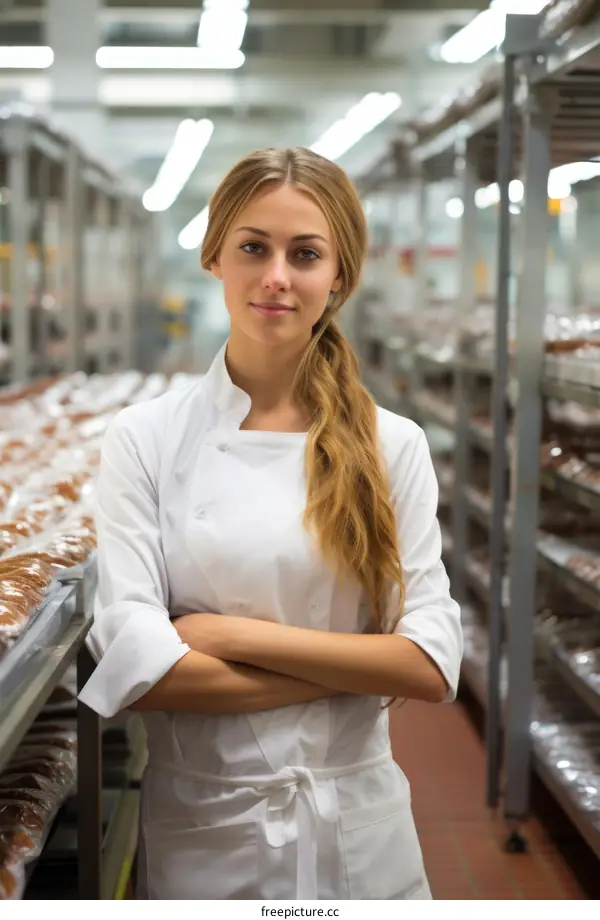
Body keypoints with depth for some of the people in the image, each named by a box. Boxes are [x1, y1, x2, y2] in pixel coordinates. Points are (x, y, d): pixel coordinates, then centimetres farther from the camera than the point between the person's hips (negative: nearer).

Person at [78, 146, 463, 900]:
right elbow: (132, 664, -15)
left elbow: (432, 666, -9)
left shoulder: (392, 446, -5)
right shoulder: (146, 439, -7)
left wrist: (234, 635, -17)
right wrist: (351, 674, -15)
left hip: (356, 831, 1)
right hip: (200, 831, 0)